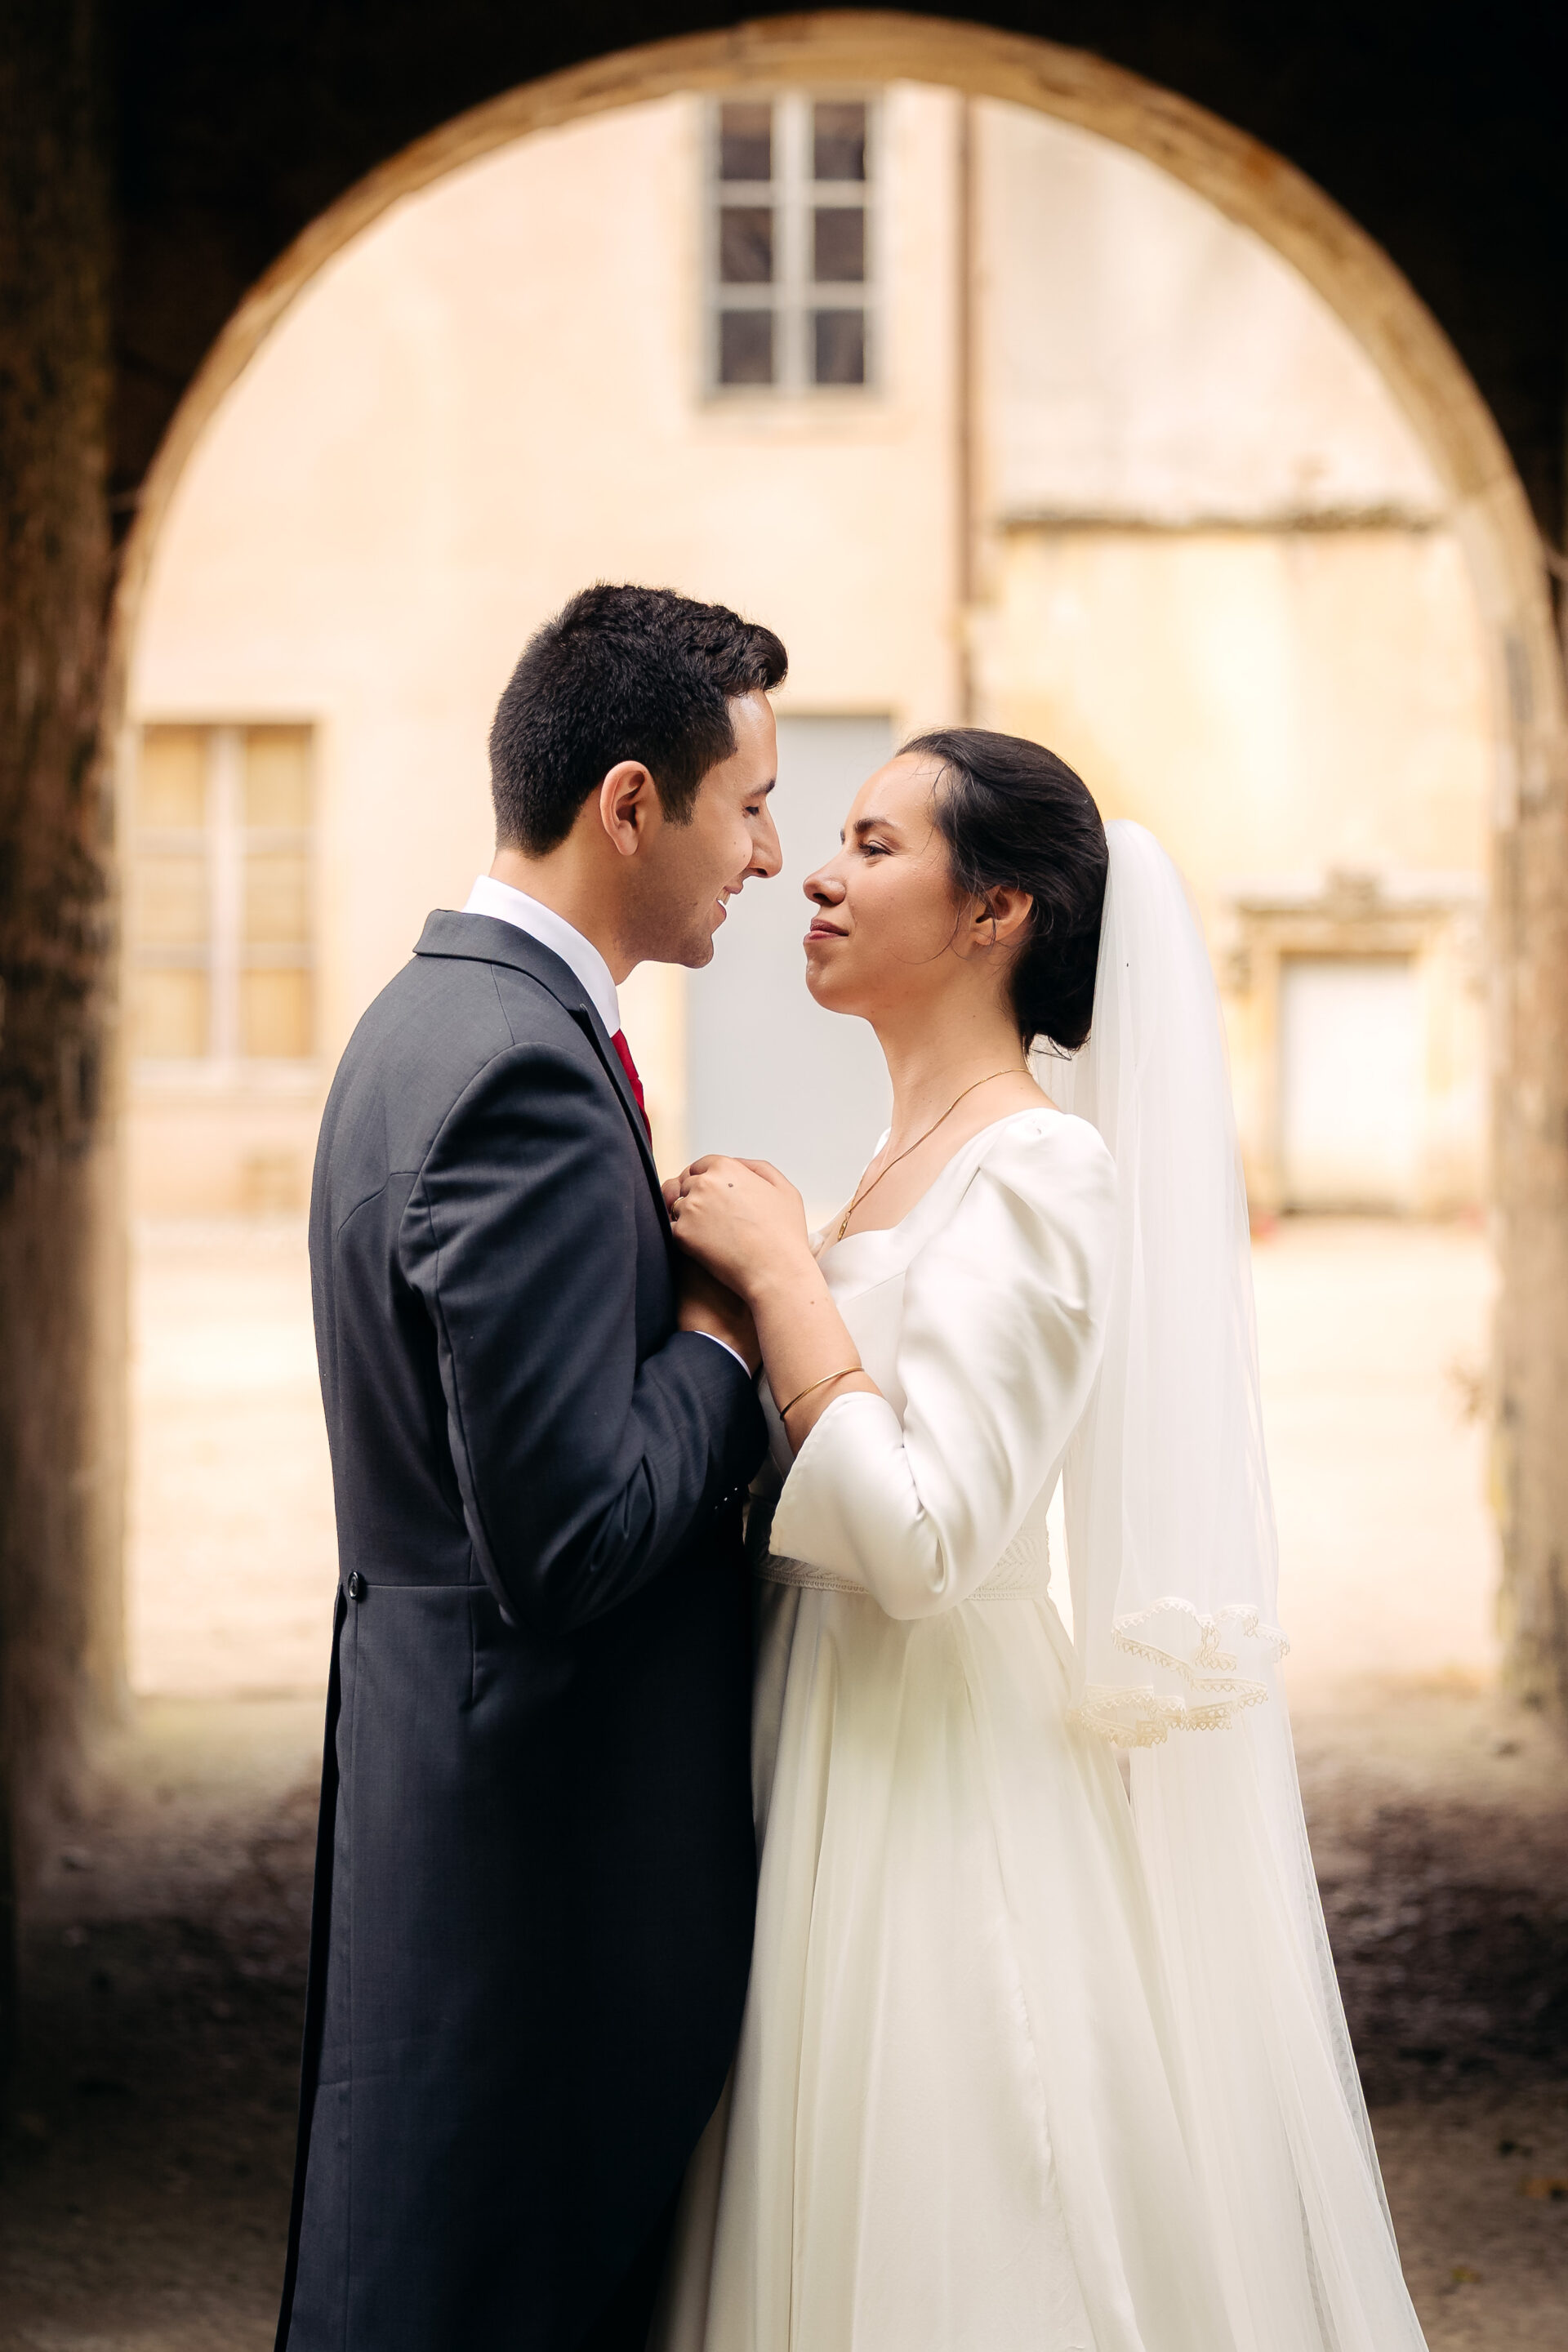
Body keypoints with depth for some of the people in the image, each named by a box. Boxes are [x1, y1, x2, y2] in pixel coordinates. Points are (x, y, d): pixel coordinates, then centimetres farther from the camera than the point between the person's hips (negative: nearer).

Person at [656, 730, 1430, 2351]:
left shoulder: (1038, 1169, -15)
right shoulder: (910, 1161, 13)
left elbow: (920, 1542, -24)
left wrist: (778, 1269, -17)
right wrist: (752, 1270, 8)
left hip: (945, 1807, -9)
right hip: (839, 1791, 9)